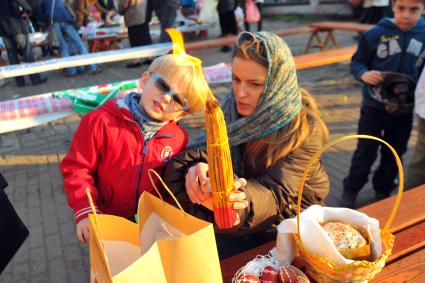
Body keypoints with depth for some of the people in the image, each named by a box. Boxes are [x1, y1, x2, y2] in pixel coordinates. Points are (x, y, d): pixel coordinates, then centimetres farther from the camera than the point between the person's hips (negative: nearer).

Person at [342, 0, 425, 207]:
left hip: (405, 109, 3)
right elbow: (356, 62, -3)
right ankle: (351, 189, 23)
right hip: (374, 106, -3)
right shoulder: (375, 34, -11)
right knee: (366, 151, 5)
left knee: (394, 153, 17)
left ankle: (383, 190, 37)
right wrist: (364, 74, -23)